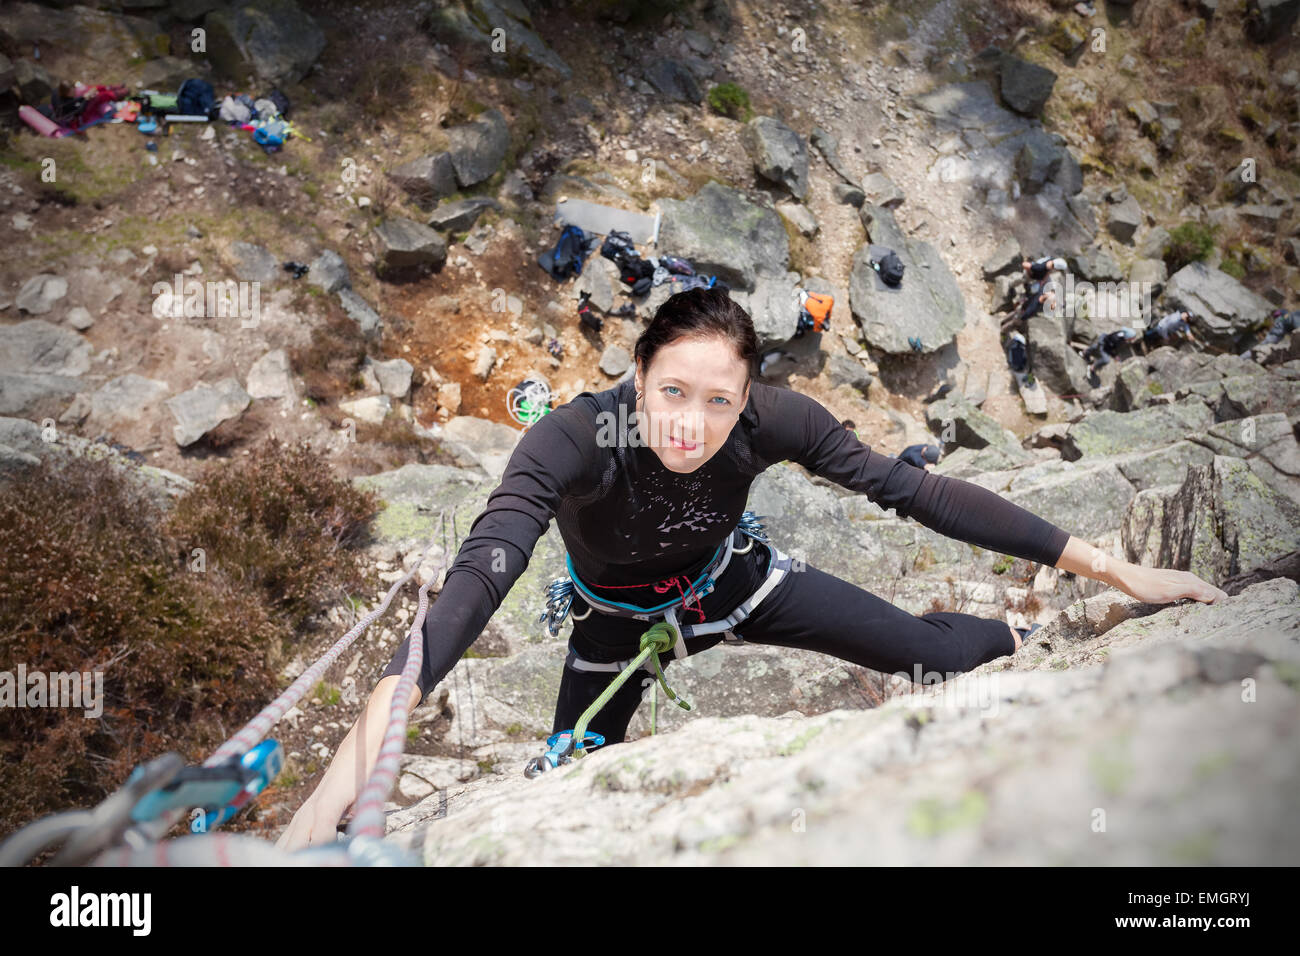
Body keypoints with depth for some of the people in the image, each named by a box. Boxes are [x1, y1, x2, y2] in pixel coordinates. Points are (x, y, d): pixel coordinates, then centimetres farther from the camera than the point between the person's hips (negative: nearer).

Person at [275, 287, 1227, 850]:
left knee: (926, 652, -1)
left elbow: (917, 491, -28)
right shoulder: (574, 439, -41)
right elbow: (482, 573, -53)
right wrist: (367, 740, -68)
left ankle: (1028, 638, 35)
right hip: (621, 621, -1)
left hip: (730, 579, 1)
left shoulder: (772, 421, -32)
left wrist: (1111, 567, -31)